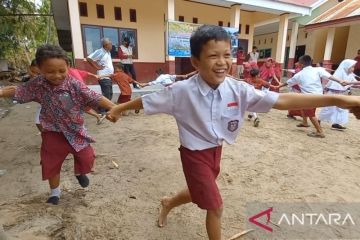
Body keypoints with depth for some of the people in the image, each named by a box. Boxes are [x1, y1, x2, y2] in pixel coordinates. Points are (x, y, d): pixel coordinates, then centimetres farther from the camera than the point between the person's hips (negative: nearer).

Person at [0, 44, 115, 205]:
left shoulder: (75, 85, -18)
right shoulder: (37, 85, -9)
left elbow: (95, 98, -24)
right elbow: (17, 91, 7)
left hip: (75, 131, -2)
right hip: (53, 133, 2)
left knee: (87, 158, -2)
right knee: (51, 164, 13)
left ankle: (79, 173, 36)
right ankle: (55, 192, 39)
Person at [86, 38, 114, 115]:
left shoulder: (108, 52, 12)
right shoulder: (100, 52, -14)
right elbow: (88, 58, -20)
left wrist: (111, 73, 11)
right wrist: (97, 67, -15)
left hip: (109, 77, 9)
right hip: (104, 78, -9)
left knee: (110, 95, 15)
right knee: (106, 96, -6)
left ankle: (106, 109, 27)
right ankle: (102, 111, 5)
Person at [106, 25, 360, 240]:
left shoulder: (238, 90, -17)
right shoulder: (182, 91, -24)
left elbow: (282, 100, -21)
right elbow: (148, 101, -11)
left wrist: (338, 99, -26)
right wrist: (120, 108, 1)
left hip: (216, 150, 5)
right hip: (195, 153, -5)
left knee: (202, 194, 27)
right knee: (215, 205, 3)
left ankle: (168, 203, 59)